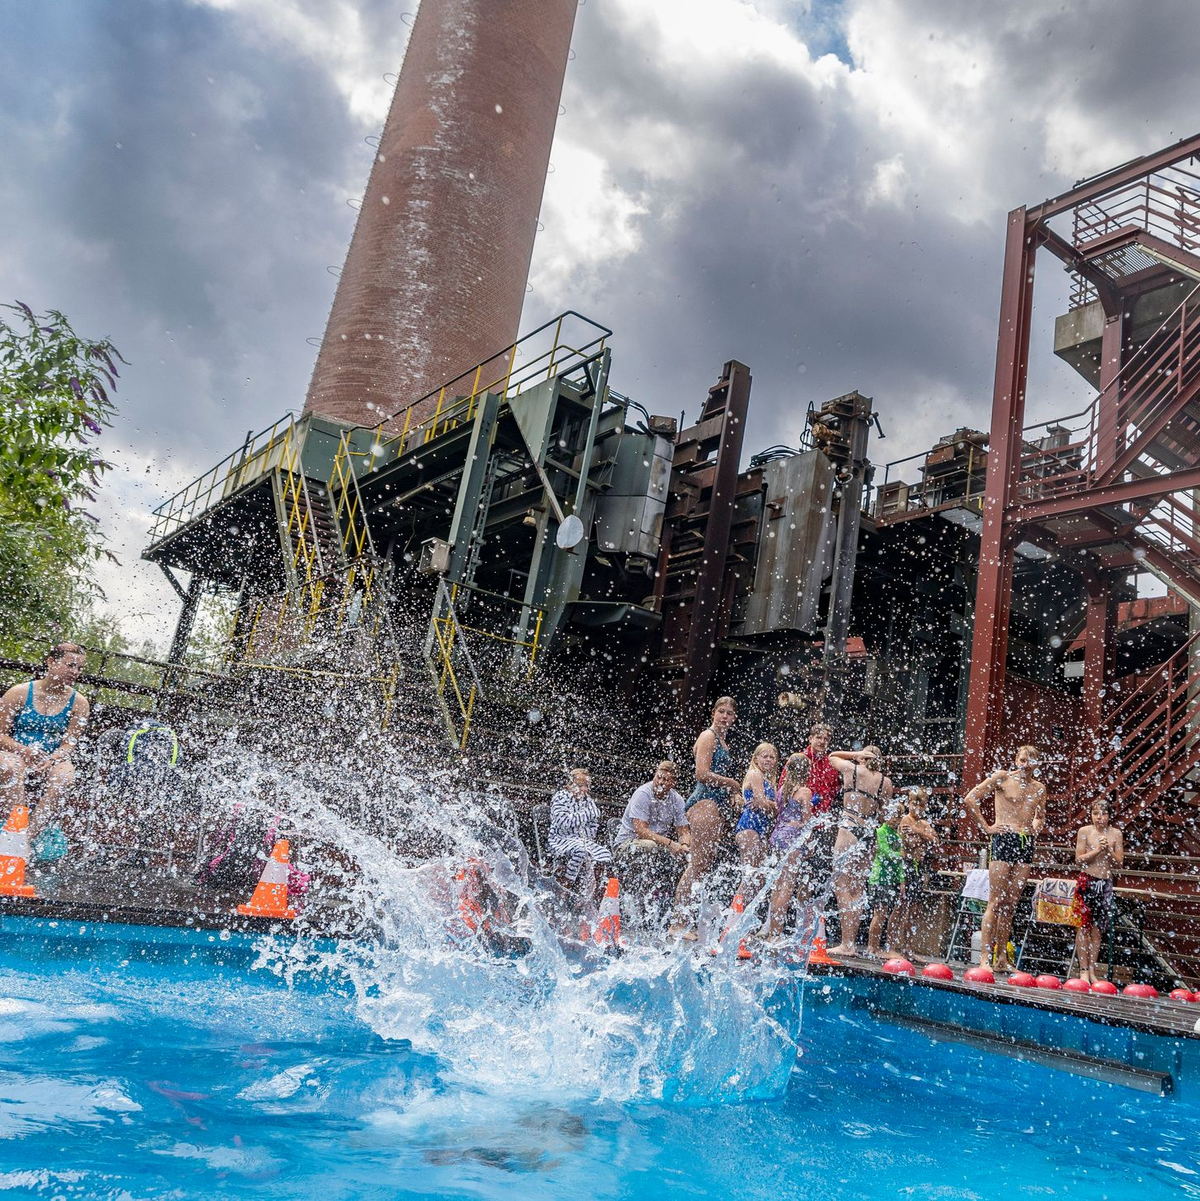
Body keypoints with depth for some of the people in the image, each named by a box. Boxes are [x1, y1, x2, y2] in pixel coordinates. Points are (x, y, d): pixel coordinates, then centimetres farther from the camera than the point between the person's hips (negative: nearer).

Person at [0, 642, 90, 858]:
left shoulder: (78, 702, 2)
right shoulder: (20, 693, -1)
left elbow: (70, 743, -2)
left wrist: (50, 760, -23)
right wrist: (24, 751, -22)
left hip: (53, 761, 1)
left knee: (65, 775, -33)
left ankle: (33, 832, -34)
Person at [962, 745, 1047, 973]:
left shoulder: (1039, 788, 16)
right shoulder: (1002, 778, 0)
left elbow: (1041, 816, 32)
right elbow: (969, 800, -2)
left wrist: (1037, 825, 10)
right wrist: (986, 827, -5)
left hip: (1027, 843, 5)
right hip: (1004, 839, -5)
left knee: (1011, 904, 6)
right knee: (996, 902, -8)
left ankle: (1002, 959, 11)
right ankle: (986, 957, -7)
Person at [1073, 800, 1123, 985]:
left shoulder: (1116, 834, 4)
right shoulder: (1085, 831, -2)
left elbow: (1119, 863, 3)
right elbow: (1079, 859, -5)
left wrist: (1109, 850, -14)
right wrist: (1097, 850, -17)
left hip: (1106, 884, 2)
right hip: (1087, 882, -2)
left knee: (1097, 928, 5)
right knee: (1084, 926, -3)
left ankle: (1092, 970, 11)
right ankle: (1083, 970, 1)